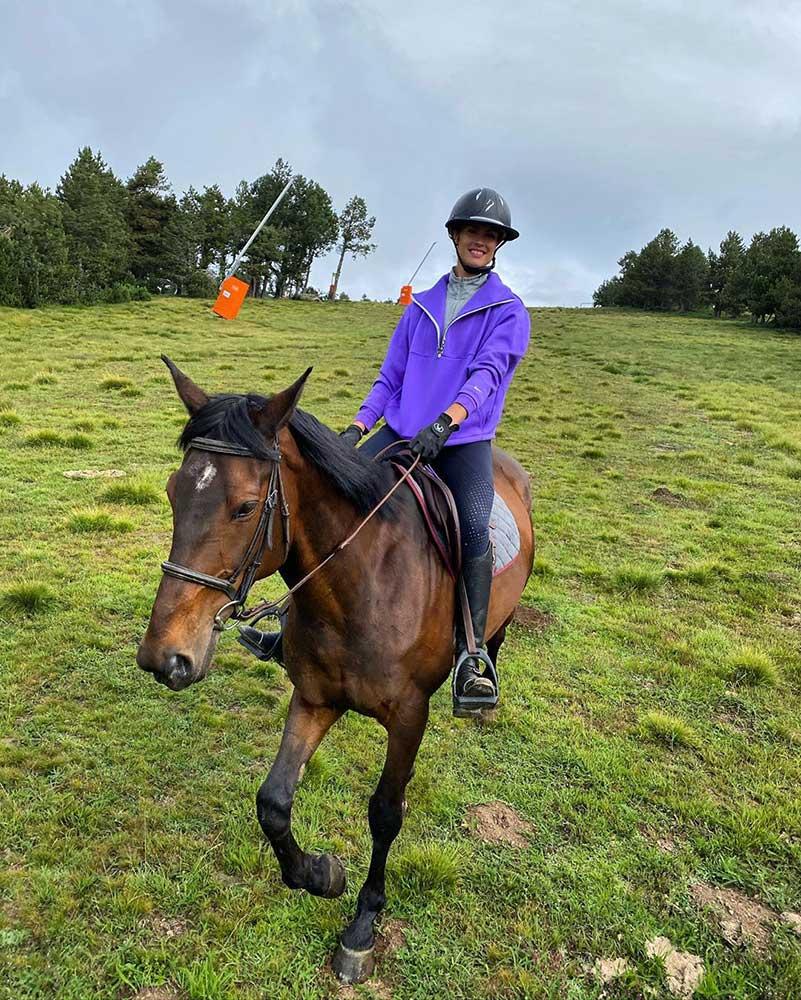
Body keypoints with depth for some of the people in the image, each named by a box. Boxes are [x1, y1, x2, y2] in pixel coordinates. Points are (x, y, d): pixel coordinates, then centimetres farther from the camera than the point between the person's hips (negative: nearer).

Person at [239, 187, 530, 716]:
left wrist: (446, 420, -31)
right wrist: (358, 426, -1)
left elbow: (489, 372, -13)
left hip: (463, 440, -4)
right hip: (400, 433, 4)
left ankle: (472, 656, -20)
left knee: (472, 526, -31)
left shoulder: (508, 310, 4)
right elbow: (390, 378, 16)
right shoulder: (421, 307, 17)